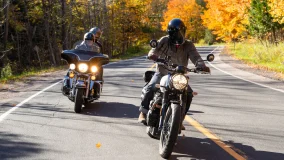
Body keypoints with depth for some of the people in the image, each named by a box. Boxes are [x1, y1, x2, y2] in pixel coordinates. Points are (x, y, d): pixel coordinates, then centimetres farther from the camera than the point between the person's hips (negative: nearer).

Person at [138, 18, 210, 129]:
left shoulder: (188, 45, -2)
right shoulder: (164, 41, -6)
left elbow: (195, 57, -15)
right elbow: (154, 50, -18)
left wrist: (202, 66, -37)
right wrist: (152, 55, -44)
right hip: (162, 73, -2)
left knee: (189, 94, -17)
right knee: (150, 88, -27)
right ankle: (143, 112, -10)